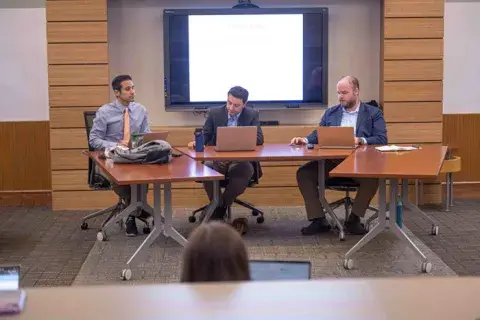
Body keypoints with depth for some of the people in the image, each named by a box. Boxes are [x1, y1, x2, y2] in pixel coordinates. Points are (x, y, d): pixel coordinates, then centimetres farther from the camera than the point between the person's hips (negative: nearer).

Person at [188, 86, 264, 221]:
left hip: (241, 159, -1)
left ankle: (218, 209, -19)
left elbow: (259, 139, -4)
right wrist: (197, 142, -13)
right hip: (217, 158, 1)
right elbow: (205, 135, 11)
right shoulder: (215, 113, 7)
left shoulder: (252, 115, 5)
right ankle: (220, 208, -14)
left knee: (246, 170, -36)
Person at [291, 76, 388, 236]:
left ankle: (354, 219, -19)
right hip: (331, 161, 3)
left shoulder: (373, 113, 9)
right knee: (304, 173, -20)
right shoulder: (330, 113, 20)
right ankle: (319, 220, -17)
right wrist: (305, 140, -5)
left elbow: (381, 139, -2)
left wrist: (361, 140, -19)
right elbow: (318, 135, 16)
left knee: (373, 175, -35)